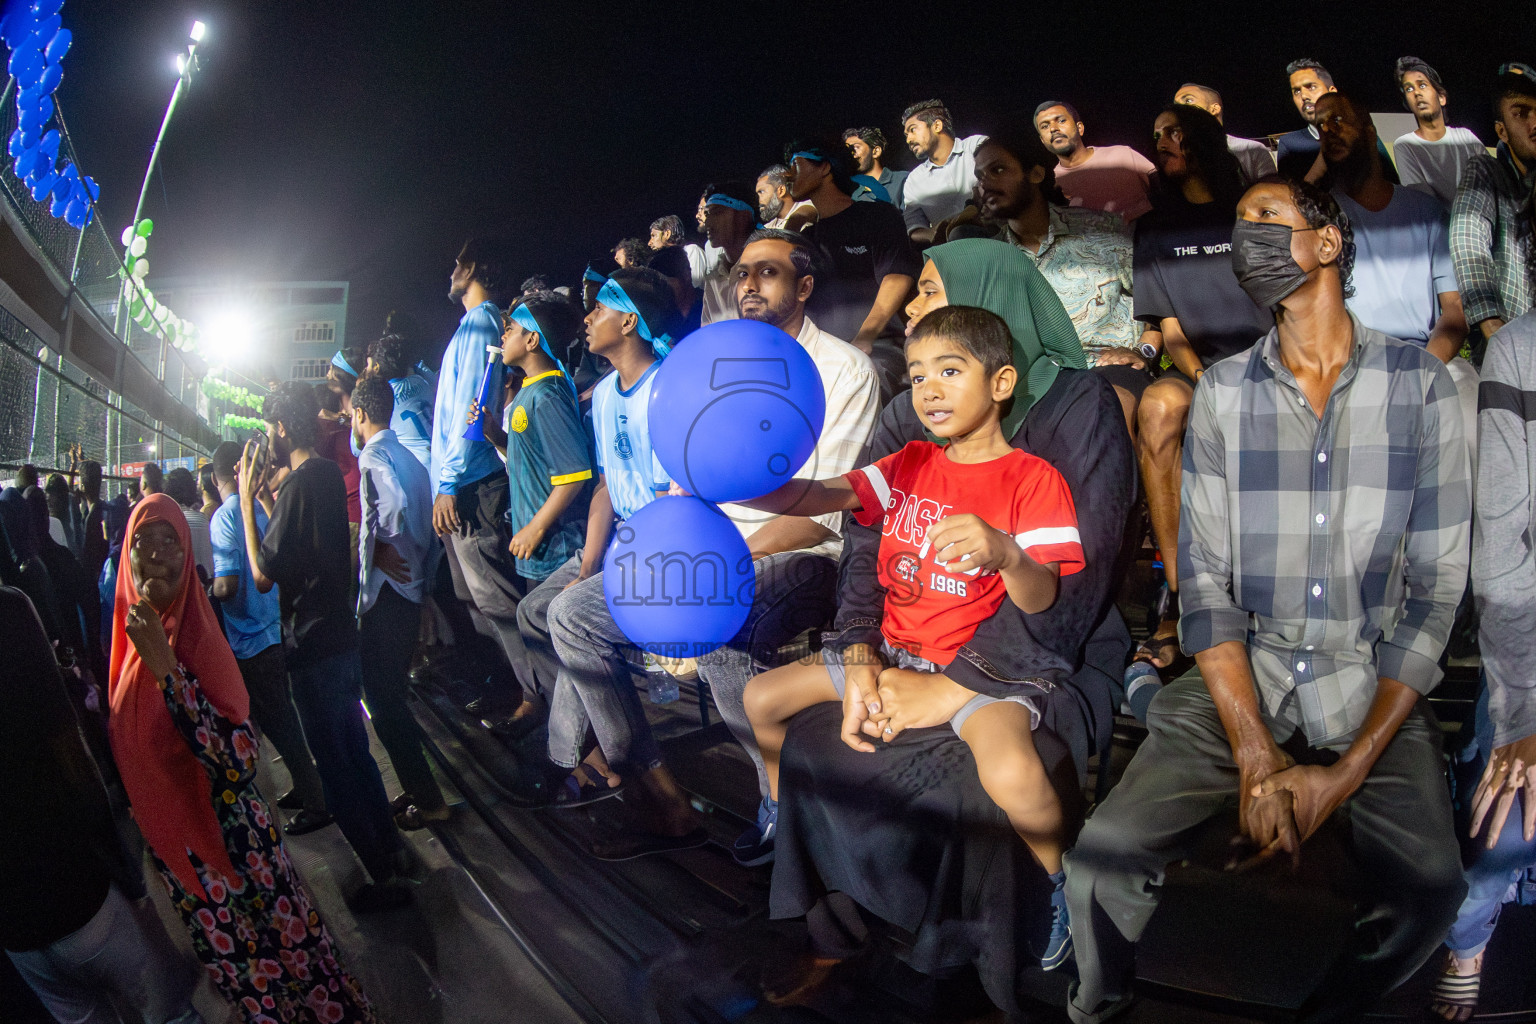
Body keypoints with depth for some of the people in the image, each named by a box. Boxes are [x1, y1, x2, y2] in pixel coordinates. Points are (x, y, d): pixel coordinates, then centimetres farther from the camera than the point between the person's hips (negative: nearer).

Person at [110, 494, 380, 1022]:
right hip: (171, 842, 6)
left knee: (281, 942, 8)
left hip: (228, 836, -6)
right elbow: (125, 748, 14)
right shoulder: (128, 639, 1)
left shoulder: (195, 636, -18)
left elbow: (238, 765, -31)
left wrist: (165, 666, -32)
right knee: (231, 962, 20)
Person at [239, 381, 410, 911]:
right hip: (341, 634, 9)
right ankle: (387, 842, 35)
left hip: (313, 647, -9)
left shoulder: (299, 482, -19)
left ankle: (384, 876, 8)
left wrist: (247, 500, -11)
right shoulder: (328, 473, 9)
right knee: (355, 752, 22)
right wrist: (265, 495, 14)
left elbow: (263, 575, -17)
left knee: (336, 766, 0)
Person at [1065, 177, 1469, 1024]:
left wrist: (1347, 771, -11)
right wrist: (1257, 760, -13)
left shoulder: (1421, 384, 0)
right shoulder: (1223, 391, 3)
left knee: (1428, 888, -24)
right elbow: (1205, 581, -2)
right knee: (1105, 857, -19)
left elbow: (1436, 588, -2)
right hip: (1236, 682, 0)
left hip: (1373, 695, 0)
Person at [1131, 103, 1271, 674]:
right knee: (1157, 406, -35)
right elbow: (1170, 329, 9)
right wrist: (1205, 382, -11)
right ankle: (1176, 599, -35)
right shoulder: (1156, 230, 17)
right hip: (1200, 369, 1)